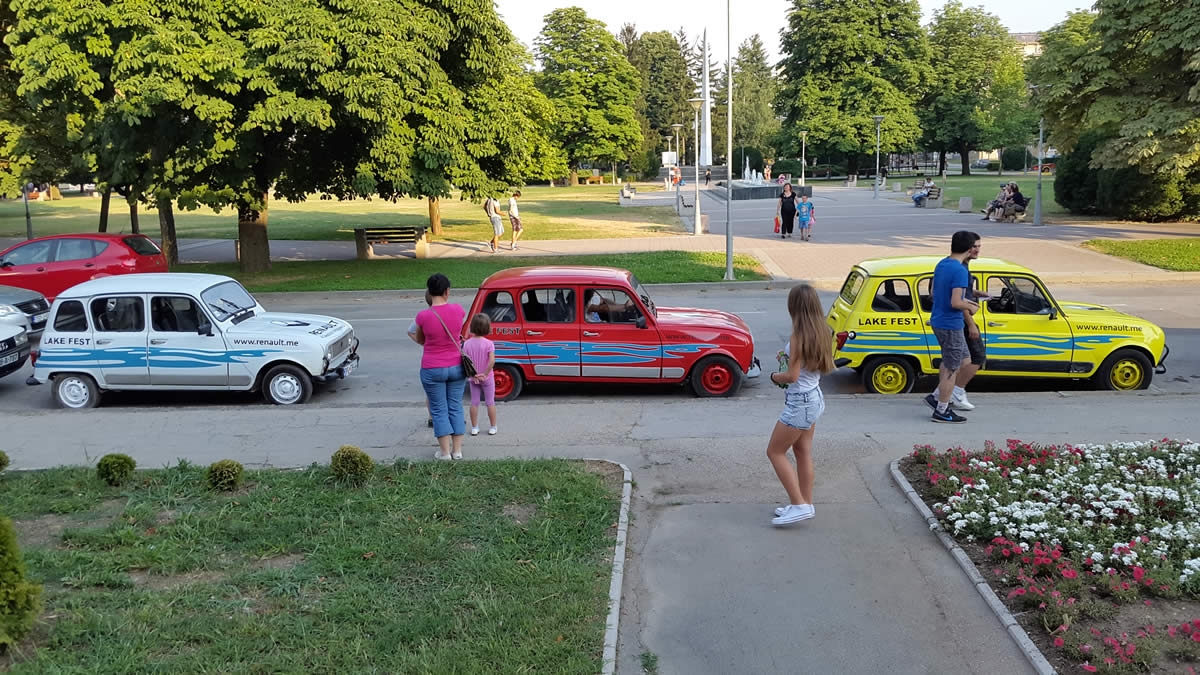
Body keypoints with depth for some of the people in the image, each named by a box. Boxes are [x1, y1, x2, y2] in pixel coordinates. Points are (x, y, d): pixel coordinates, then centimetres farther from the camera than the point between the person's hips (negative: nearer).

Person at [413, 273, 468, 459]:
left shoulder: (423, 316, -18)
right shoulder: (458, 310, -11)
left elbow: (419, 340, 2)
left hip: (433, 370, -3)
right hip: (456, 367, 3)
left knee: (439, 411, 8)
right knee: (455, 408, 13)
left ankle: (445, 452, 11)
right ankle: (457, 450, 18)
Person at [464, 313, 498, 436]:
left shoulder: (467, 343, -7)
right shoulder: (488, 343, -16)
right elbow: (492, 361, -26)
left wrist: (472, 374, -9)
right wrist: (485, 373, -17)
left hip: (473, 378, 2)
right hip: (487, 378, -2)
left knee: (474, 402, 12)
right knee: (490, 402, 10)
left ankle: (474, 428, 16)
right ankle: (492, 427, 17)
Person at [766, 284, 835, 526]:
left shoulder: (799, 336, -22)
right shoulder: (820, 332, 2)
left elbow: (792, 376, -23)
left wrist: (775, 376, -3)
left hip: (800, 402, -9)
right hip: (814, 397, 9)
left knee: (775, 452, 2)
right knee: (803, 452, 17)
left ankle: (799, 505, 0)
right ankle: (806, 504, 25)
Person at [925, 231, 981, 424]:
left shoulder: (941, 264, 6)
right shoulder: (960, 271, -22)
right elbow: (955, 303, -27)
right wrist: (970, 307, -7)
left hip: (938, 321, 9)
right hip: (951, 325, -9)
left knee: (962, 359, 24)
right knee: (951, 369, 2)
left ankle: (938, 397, 25)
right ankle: (942, 411, 10)